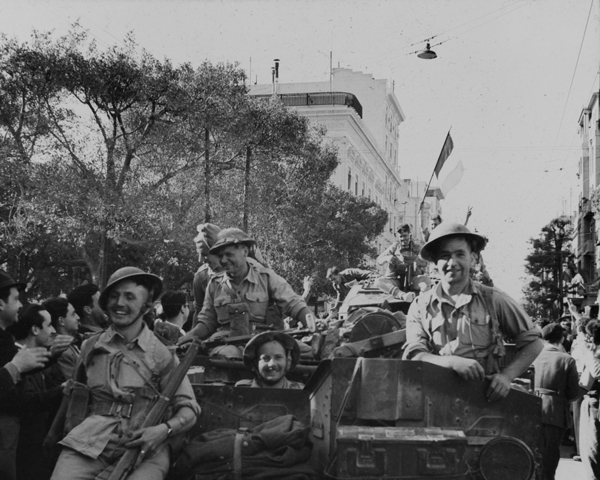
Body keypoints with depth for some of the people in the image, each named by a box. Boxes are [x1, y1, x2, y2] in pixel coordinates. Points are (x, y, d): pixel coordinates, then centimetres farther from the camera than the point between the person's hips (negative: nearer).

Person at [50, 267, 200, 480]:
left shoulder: (162, 354, 7)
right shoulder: (90, 347, 14)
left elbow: (188, 408, 5)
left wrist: (164, 429, -14)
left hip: (144, 449, -2)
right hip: (91, 442, 2)